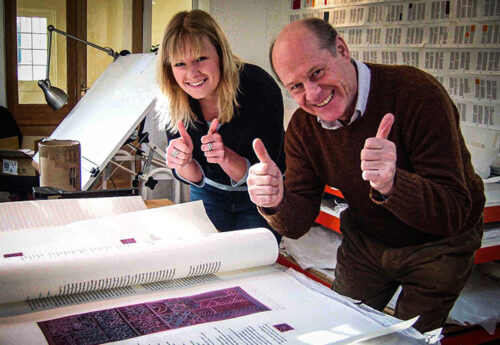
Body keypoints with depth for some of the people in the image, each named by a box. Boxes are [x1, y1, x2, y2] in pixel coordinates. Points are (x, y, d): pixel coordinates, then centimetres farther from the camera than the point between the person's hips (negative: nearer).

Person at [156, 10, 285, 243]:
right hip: (210, 194, 3)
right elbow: (195, 178, -12)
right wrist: (184, 164, -36)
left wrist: (227, 157, -45)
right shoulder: (174, 101, -19)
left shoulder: (261, 90, -31)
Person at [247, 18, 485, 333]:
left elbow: (454, 212, -34)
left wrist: (392, 185, -54)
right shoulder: (303, 127, -14)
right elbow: (298, 224, -15)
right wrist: (276, 203, -38)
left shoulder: (418, 94, -31)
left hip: (436, 247, -4)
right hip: (365, 241, 5)